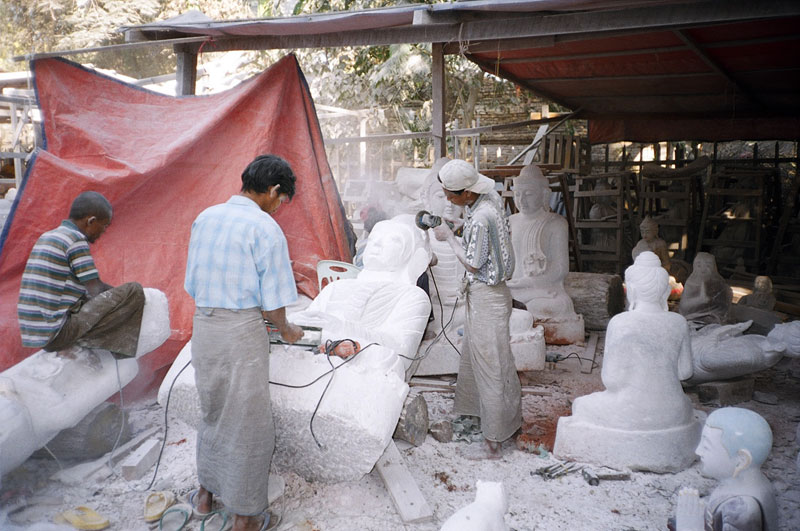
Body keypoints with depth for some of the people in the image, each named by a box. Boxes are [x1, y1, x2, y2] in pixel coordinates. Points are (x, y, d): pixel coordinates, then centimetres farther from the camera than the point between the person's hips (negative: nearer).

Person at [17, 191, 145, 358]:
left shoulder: (47, 236, 17)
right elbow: (96, 290, -11)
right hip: (58, 331, -9)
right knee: (134, 290, -11)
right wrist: (122, 295, 8)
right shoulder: (77, 240, -11)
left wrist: (116, 293, 21)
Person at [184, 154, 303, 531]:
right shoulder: (266, 229, -14)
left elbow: (193, 284, 12)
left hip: (202, 325, 7)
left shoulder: (204, 217, 7)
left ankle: (206, 492, 40)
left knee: (212, 410, 23)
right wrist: (286, 331, 6)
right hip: (242, 331, -6)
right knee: (247, 421, 7)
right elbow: (272, 303, -12)